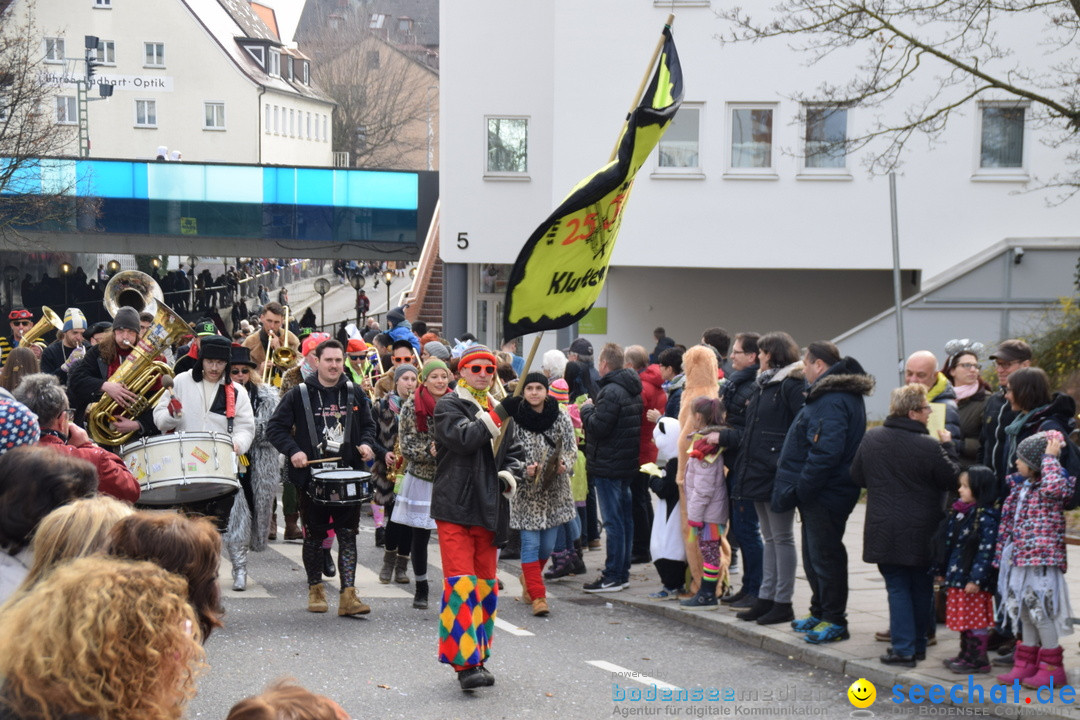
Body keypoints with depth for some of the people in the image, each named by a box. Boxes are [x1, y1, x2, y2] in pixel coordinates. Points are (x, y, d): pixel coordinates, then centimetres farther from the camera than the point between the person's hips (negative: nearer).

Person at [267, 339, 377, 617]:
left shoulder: (354, 394, 8)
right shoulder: (299, 394, -1)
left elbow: (368, 425, 19)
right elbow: (275, 427, 0)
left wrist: (366, 443, -2)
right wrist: (293, 450, -15)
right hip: (311, 477, -1)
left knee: (348, 534, -4)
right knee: (314, 535, 8)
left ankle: (348, 595, -5)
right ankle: (315, 591, 23)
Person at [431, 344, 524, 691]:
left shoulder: (497, 409, 16)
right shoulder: (448, 406, -3)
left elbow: (514, 450, 22)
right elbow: (463, 438, -21)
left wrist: (511, 473, 1)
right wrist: (496, 415, -22)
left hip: (489, 508, 6)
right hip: (455, 507, -6)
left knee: (486, 584, 10)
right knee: (461, 582, -12)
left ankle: (478, 658, 19)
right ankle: (464, 662, -14)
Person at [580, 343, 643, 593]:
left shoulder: (611, 392, -18)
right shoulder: (632, 390, 12)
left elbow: (597, 427, -22)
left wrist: (587, 409, -3)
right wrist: (592, 410, 14)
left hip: (608, 466, -10)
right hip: (627, 466, 10)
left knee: (613, 521, -6)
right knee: (625, 518, 13)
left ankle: (613, 576, -3)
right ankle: (622, 572, 19)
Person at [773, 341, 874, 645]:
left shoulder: (833, 400, -20)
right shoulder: (833, 394, 15)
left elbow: (826, 451, -29)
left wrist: (800, 488, -23)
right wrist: (797, 488, 18)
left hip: (825, 494, -11)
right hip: (817, 493, 11)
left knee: (824, 556, -3)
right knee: (814, 555, 19)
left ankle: (834, 620, 5)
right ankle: (821, 612, 29)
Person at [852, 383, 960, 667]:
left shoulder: (871, 439, -1)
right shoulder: (929, 447, -16)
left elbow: (857, 476, 10)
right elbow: (952, 479, -6)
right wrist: (948, 447, 5)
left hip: (884, 531, 2)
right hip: (922, 533, -2)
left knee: (897, 587, 5)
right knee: (921, 588, 14)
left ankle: (904, 648, -2)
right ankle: (919, 644, 21)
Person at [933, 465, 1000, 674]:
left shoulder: (986, 517, -17)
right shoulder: (959, 512, 11)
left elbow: (986, 550, -21)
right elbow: (949, 544, 18)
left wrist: (976, 578, -23)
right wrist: (942, 570, 20)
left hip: (974, 581, -9)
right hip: (958, 578, 9)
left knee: (976, 620, -1)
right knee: (963, 618, 16)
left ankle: (979, 659, 6)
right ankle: (966, 655, 26)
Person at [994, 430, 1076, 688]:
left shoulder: (1051, 485, -10)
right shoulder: (1020, 487, 14)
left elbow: (1053, 487, -37)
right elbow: (1009, 521, 21)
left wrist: (1050, 457, -22)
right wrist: (1003, 554, 20)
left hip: (1042, 562, -8)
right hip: (1020, 561, 8)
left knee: (1041, 613, -3)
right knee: (1024, 613, 14)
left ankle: (1052, 669, 6)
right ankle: (1026, 666, 23)